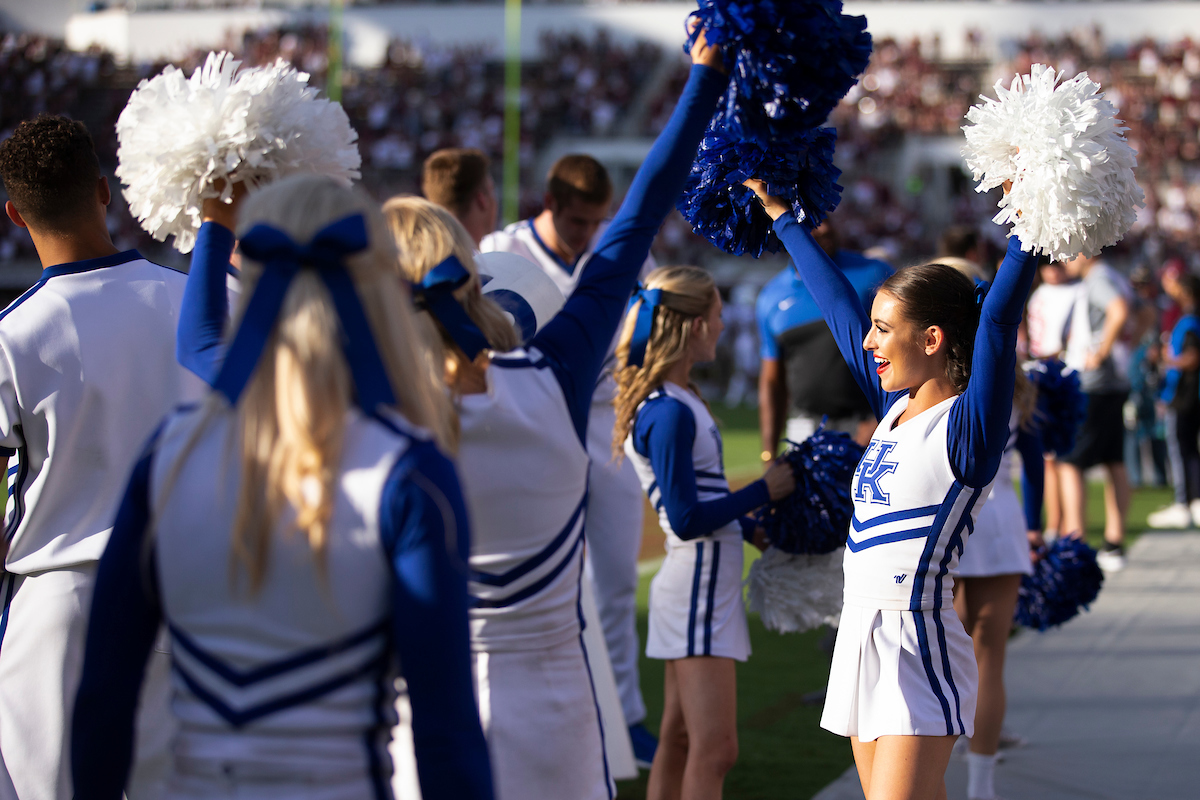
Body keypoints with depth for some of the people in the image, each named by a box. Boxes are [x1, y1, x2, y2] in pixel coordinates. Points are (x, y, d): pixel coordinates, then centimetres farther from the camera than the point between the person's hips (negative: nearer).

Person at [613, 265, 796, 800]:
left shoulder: (678, 399, 10)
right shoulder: (670, 414, -19)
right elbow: (686, 519, -20)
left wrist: (752, 527, 18)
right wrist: (764, 491, -12)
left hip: (702, 581, 10)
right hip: (698, 583, -10)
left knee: (679, 739, 15)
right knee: (714, 750, -11)